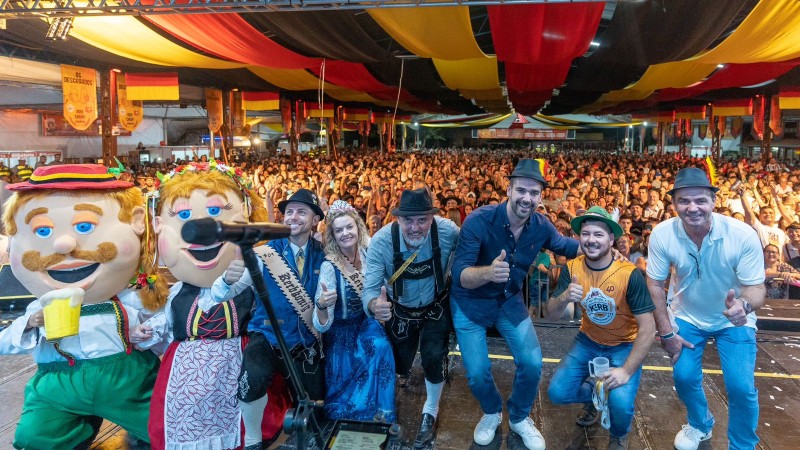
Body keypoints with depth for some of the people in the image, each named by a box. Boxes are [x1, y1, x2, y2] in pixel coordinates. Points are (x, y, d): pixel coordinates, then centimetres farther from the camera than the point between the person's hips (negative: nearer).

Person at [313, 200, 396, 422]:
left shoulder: (368, 252, -14)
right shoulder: (329, 266, -25)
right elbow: (322, 325, -28)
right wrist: (321, 305, -49)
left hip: (367, 321, 3)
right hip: (342, 330, -3)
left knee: (381, 347, -23)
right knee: (346, 382, -3)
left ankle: (382, 411, -7)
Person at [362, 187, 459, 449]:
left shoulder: (448, 232, -29)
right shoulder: (381, 241, -31)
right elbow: (369, 288, -34)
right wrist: (374, 305, -56)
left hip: (435, 306, -1)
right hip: (399, 309, 1)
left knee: (433, 357, -17)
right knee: (400, 368, 13)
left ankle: (431, 412, 15)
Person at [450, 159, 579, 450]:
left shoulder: (540, 226, -13)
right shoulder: (480, 220, -28)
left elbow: (568, 247, 9)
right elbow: (459, 275, -32)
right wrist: (488, 272, -55)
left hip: (510, 300, 4)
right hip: (470, 303, -3)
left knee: (532, 364, -3)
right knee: (477, 374, -5)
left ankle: (519, 418, 28)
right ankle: (492, 413, 31)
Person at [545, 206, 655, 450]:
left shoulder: (630, 274, -25)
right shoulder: (571, 269, -14)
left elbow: (648, 328, -22)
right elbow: (550, 316, -14)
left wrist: (627, 371, -27)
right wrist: (564, 298, -36)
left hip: (624, 345, -3)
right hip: (588, 341, 3)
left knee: (620, 404, -25)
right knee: (557, 393, -11)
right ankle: (593, 395, 25)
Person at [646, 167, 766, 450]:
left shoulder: (743, 235, -28)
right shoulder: (662, 234, -24)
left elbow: (756, 287, -22)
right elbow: (655, 284, -13)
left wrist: (744, 305, -47)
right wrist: (666, 332, -11)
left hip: (734, 320, -1)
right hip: (686, 315, 1)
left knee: (741, 387, -8)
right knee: (684, 376, 0)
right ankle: (700, 425, 34)